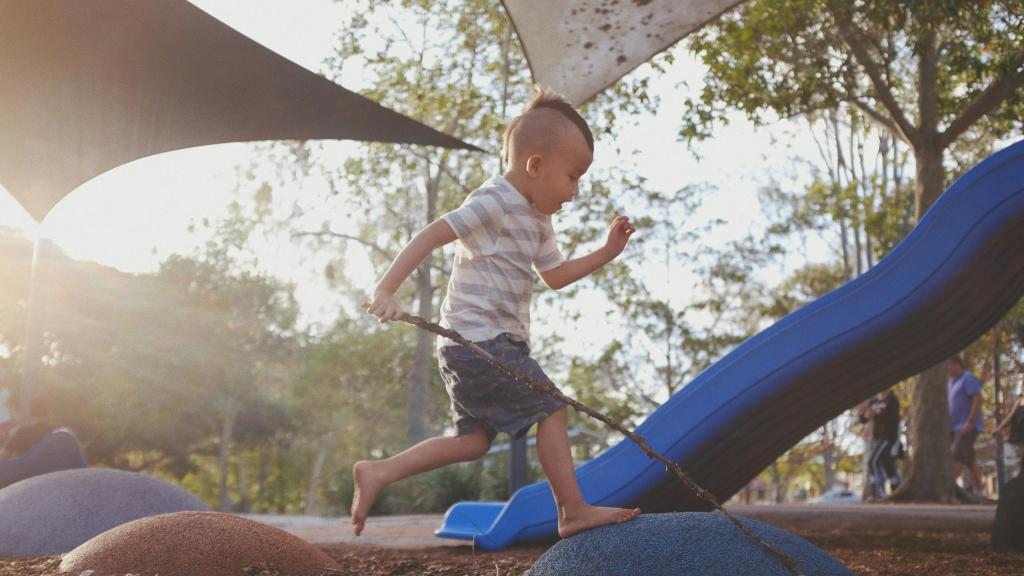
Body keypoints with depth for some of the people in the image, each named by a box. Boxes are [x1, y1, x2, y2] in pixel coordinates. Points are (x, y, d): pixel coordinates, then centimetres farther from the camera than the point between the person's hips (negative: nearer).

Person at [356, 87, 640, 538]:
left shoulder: (537, 220, 17)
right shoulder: (493, 203, -13)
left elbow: (555, 276, 26)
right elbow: (432, 234, -20)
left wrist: (606, 252, 17)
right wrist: (386, 289, -28)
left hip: (470, 348, 10)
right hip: (480, 340, -10)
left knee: (474, 440, 11)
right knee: (551, 410, -6)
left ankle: (377, 473, 11)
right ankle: (574, 512, 1)